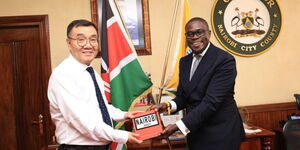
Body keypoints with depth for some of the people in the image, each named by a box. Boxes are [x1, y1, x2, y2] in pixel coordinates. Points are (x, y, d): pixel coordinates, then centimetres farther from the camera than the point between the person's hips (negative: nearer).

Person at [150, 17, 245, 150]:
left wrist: (178, 126, -26)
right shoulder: (185, 61, 7)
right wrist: (168, 105, -11)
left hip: (221, 135, -6)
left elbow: (211, 102, -23)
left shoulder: (224, 60, -16)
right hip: (195, 134, 6)